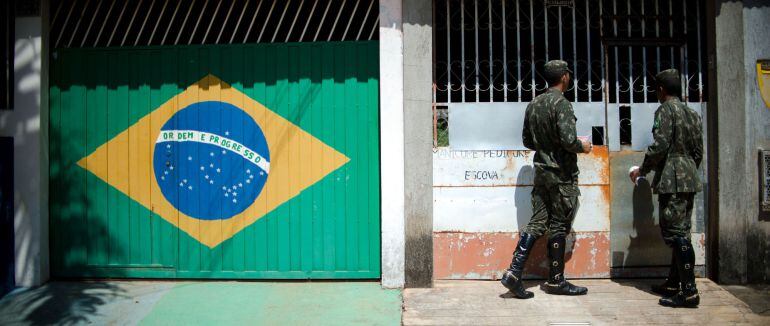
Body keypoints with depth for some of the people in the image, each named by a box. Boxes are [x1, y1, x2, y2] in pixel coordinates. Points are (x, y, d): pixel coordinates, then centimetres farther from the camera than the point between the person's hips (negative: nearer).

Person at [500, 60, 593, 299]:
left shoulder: (533, 104, 10)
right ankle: (556, 281, 14)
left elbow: (527, 140, 15)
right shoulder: (561, 103, -14)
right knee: (559, 227, 3)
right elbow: (568, 140, -23)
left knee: (537, 223, 7)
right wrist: (582, 147, -3)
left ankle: (514, 273, 0)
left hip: (541, 172, 7)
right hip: (561, 174, -7)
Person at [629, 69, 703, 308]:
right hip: (689, 179, 9)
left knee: (675, 233, -9)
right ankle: (674, 283, 22)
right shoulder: (692, 114, 16)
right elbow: (698, 151, 16)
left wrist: (642, 170, -5)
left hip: (671, 180, -9)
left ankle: (689, 291, -11)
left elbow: (659, 146, -17)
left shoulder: (665, 110, -9)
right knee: (680, 232, 14)